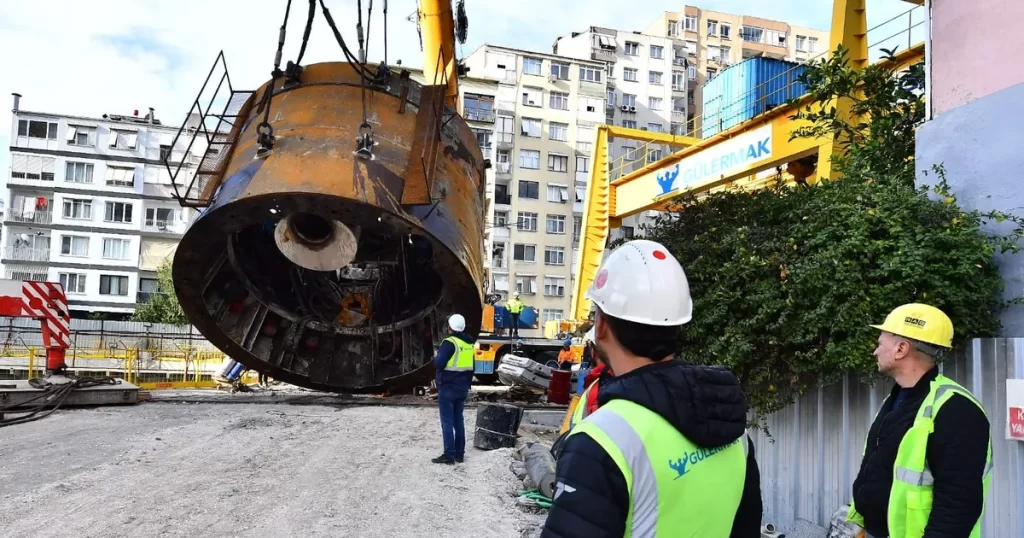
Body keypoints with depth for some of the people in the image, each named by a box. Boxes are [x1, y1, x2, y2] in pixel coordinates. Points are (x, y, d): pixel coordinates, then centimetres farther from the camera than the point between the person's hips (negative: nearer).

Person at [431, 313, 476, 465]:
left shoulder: (450, 342, -16)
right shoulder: (469, 343, 9)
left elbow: (438, 364, -21)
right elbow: (471, 367, 15)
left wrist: (437, 357, 0)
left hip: (448, 388, -7)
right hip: (462, 388, 8)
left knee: (447, 422, -3)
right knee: (458, 420, 13)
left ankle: (449, 455, -2)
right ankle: (459, 453, 17)